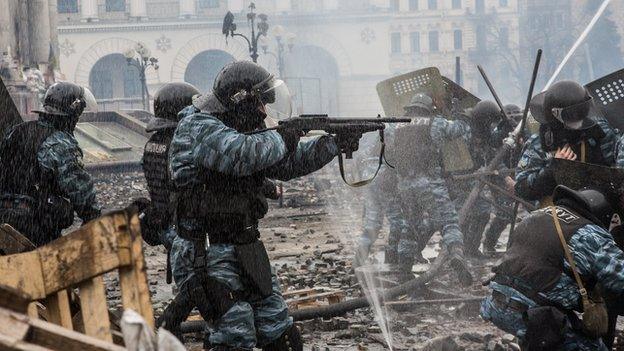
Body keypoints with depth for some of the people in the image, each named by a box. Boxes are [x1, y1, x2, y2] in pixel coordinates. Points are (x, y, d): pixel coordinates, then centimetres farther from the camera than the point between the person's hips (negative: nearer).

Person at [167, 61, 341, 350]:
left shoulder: (242, 131, 11)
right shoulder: (198, 129, -15)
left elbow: (288, 164, 17)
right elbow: (243, 155, -33)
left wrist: (334, 141, 8)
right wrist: (281, 139, -16)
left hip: (247, 251, 9)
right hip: (209, 257, -9)